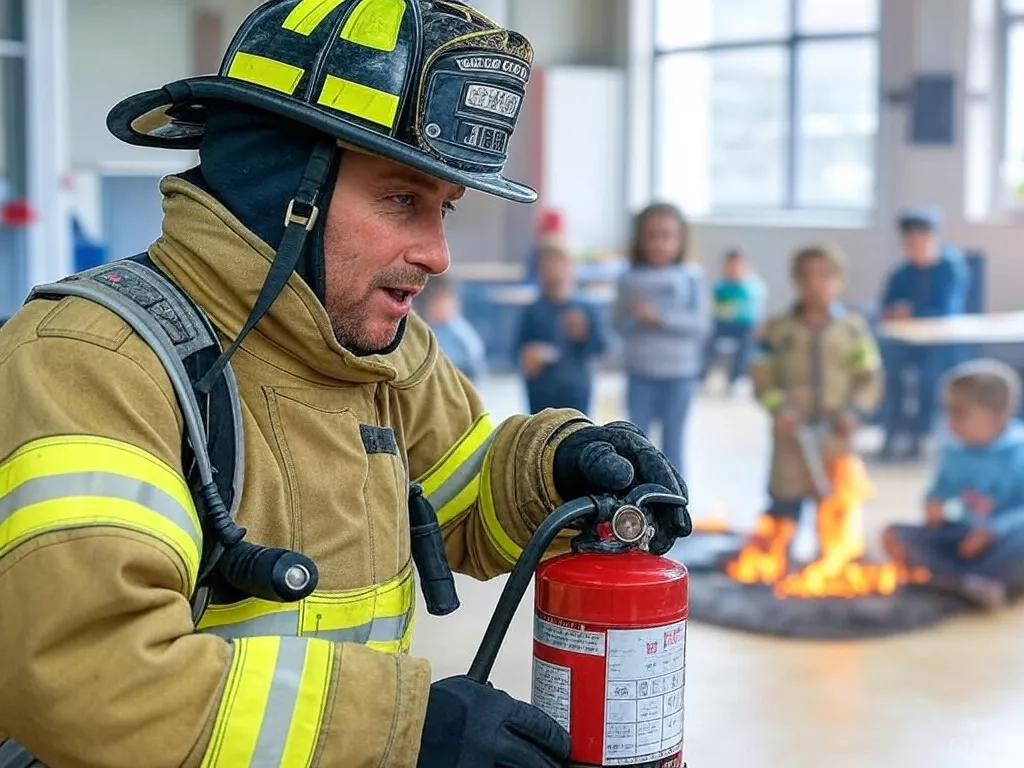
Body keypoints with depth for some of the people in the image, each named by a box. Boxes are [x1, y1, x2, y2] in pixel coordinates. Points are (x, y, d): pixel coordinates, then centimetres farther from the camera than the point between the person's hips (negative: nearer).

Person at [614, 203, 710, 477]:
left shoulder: (690, 277, -4)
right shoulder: (631, 279, 1)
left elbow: (701, 323, -11)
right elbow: (620, 325, 0)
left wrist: (660, 317, -20)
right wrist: (636, 316, -21)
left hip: (679, 374, -1)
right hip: (640, 374, 2)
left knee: (673, 445, 7)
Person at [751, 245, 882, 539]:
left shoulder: (854, 327, 1)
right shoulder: (777, 329, 0)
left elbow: (870, 378, 2)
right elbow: (762, 376, 0)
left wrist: (854, 411, -12)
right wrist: (778, 407, -15)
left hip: (835, 437, 1)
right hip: (792, 434, 0)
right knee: (785, 504, 2)